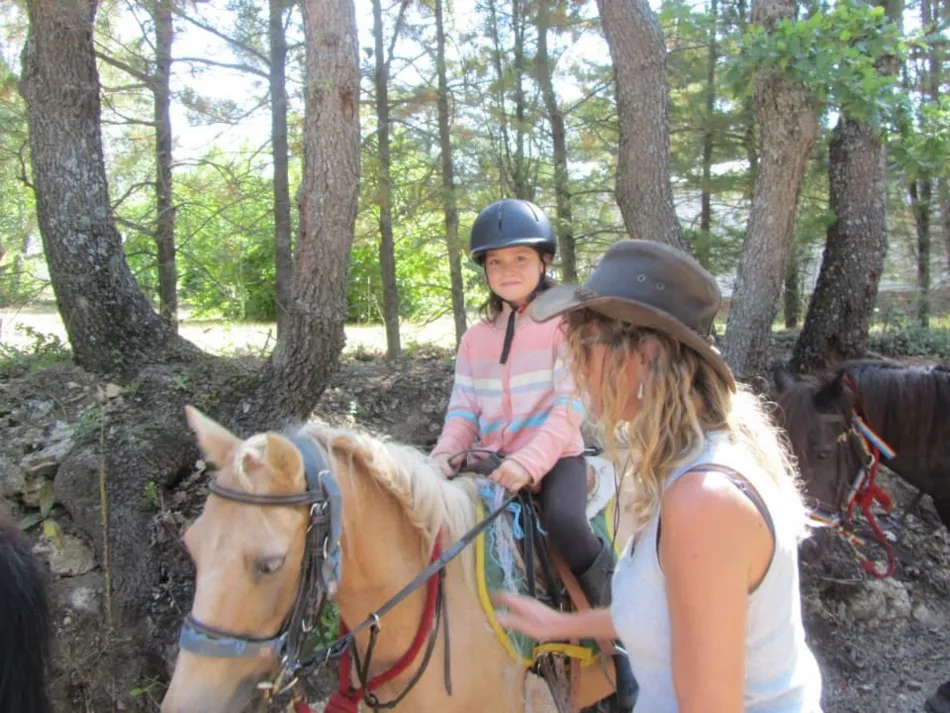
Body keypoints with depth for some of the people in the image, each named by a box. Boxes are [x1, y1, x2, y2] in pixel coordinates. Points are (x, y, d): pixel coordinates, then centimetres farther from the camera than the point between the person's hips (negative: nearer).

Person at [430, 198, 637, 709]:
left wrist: (529, 462, -25)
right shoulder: (475, 338, 10)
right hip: (491, 458, 5)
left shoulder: (566, 323, -4)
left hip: (555, 455, -5)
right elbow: (464, 409, 7)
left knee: (564, 523, -32)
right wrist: (448, 451, -14)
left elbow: (569, 409, -12)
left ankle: (611, 605, -5)